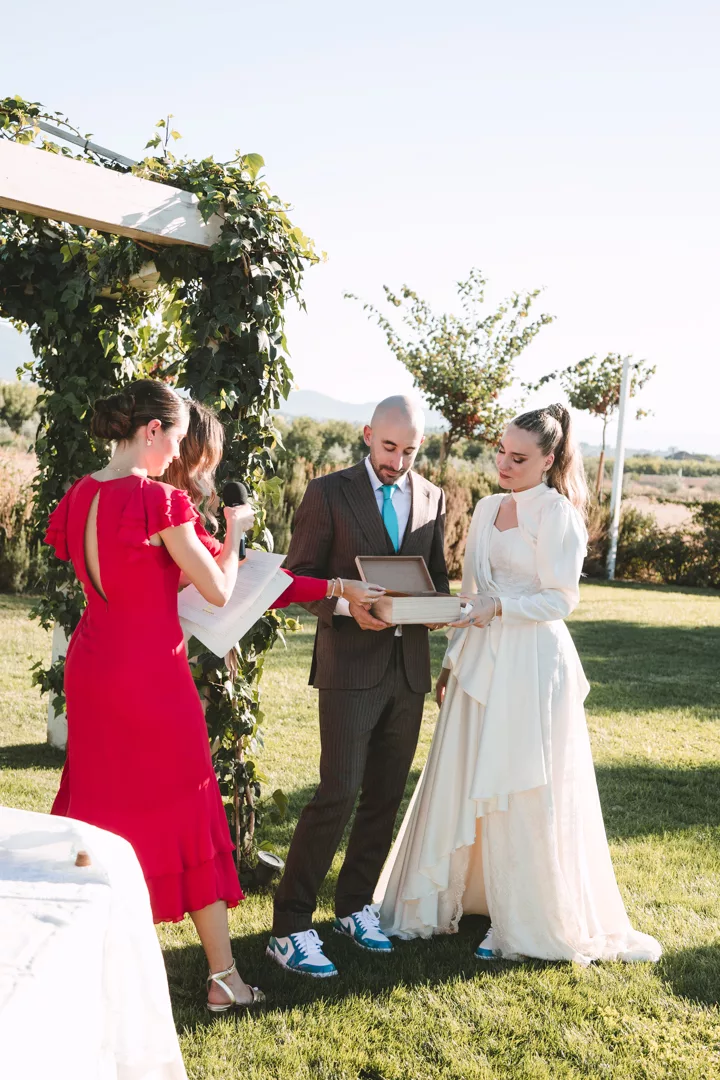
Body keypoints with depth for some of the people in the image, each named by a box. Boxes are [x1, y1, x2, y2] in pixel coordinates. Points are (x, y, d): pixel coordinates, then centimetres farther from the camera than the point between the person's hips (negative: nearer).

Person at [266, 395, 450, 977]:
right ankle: (290, 928, 0)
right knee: (338, 794, -10)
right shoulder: (329, 493, -3)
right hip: (350, 665, -5)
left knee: (386, 796, 11)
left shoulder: (431, 498, 11)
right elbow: (299, 577, -3)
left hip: (409, 665, 5)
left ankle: (355, 906, 28)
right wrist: (347, 608, -20)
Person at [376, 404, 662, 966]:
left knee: (521, 795, 0)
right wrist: (454, 658, 17)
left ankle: (526, 924, 15)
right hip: (481, 661, 7)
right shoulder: (488, 508, 12)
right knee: (461, 785, 11)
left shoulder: (556, 513, -9)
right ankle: (445, 898, 26)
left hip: (531, 663, -7)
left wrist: (501, 608, -23)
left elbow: (561, 598, -12)